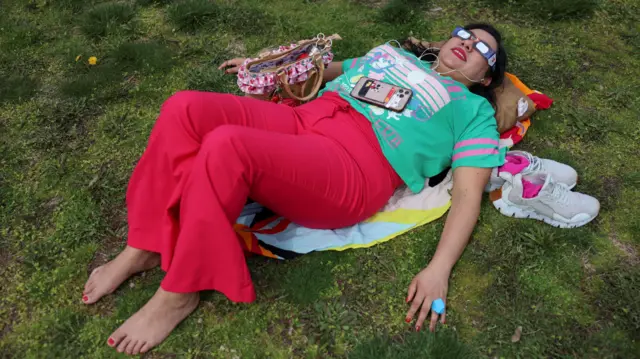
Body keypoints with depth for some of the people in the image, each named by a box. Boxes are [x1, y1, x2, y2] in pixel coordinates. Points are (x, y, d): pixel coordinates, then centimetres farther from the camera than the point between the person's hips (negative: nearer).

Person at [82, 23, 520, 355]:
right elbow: (335, 70, 42)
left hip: (357, 162, -6)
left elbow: (468, 195, 2)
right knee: (185, 107, -18)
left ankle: (179, 293, -12)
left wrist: (438, 271, -13)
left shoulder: (474, 110, 15)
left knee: (224, 146, -32)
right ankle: (145, 248, -6)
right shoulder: (395, 54, 33)